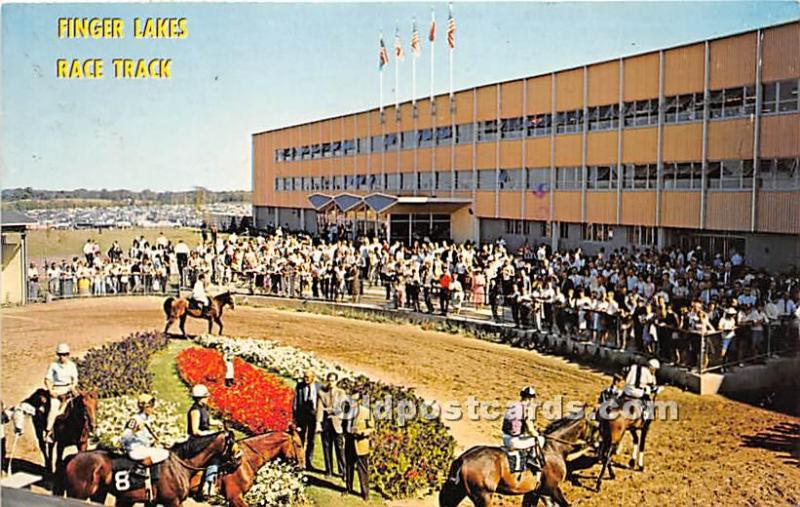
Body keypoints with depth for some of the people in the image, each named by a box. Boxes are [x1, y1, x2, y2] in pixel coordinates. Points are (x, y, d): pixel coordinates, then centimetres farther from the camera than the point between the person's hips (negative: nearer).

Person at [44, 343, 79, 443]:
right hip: (56, 390, -3)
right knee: (54, 409, -21)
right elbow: (47, 380, 2)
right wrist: (50, 390, -11)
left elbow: (75, 379, 10)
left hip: (68, 388, 3)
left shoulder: (72, 365, 7)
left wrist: (73, 386, -10)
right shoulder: (53, 365, 0)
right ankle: (48, 432, -21)